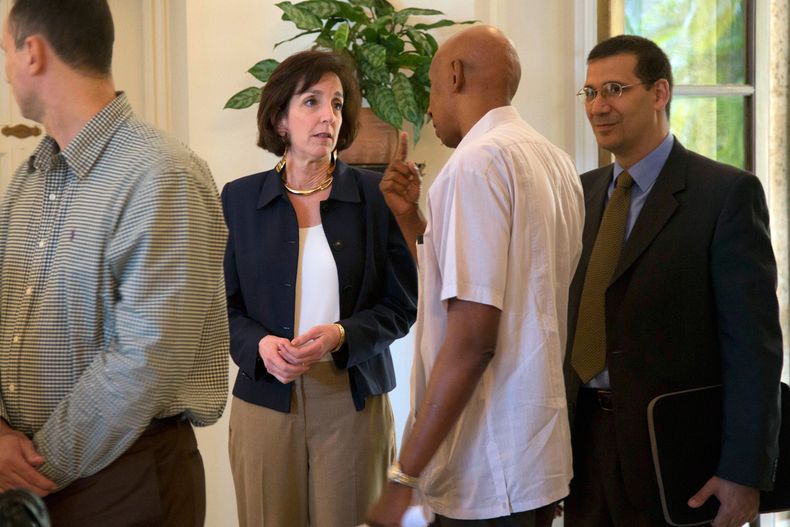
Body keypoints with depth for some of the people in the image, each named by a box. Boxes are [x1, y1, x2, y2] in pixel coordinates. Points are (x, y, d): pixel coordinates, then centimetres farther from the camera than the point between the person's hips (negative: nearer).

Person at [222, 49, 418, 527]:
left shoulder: (376, 195, 1)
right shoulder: (240, 199, 4)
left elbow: (402, 305, 2)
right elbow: (223, 305, 6)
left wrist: (341, 336, -16)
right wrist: (260, 345, -14)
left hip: (353, 401, 0)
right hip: (267, 398, 1)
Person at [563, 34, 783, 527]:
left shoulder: (727, 193, -8)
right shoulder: (581, 192, 10)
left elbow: (754, 343, -12)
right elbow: (565, 319, 10)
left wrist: (744, 472, -16)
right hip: (583, 436, 5)